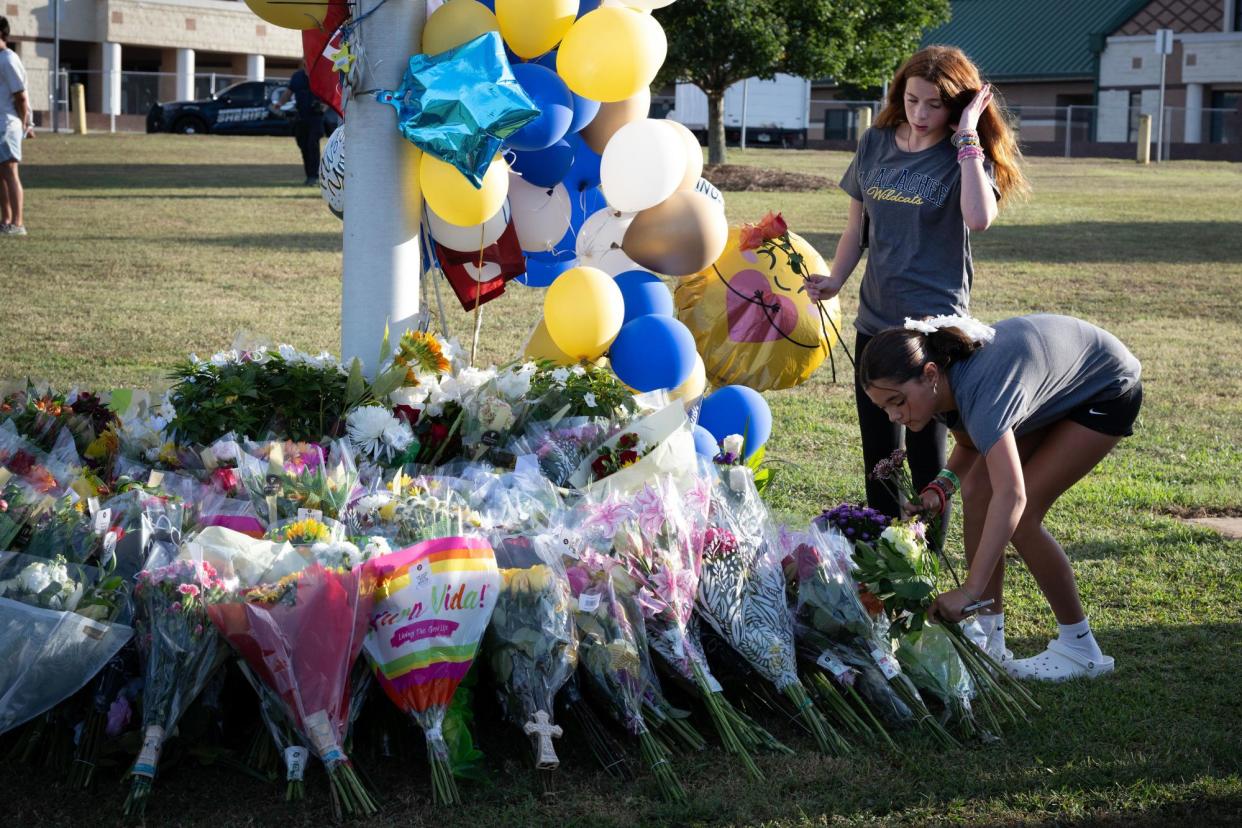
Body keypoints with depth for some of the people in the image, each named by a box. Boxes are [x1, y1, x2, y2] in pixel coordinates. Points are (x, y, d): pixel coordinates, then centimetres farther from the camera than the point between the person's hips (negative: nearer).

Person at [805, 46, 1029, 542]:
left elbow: (979, 218, -29)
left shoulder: (965, 157, -8)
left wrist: (967, 136, -24)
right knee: (877, 455, 13)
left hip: (934, 323, -5)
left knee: (925, 454, -1)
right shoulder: (876, 144, 5)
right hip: (875, 320, 5)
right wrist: (834, 280, 0)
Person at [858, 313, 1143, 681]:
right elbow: (969, 446, 6)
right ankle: (988, 635, 2)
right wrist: (943, 485, -16)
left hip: (1107, 392, -8)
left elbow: (1011, 496, -52)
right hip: (1054, 392, 8)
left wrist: (969, 590, -57)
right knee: (977, 491, -5)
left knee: (1020, 516, -16)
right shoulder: (944, 384, -15)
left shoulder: (980, 390, -41)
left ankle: (1079, 647, -2)